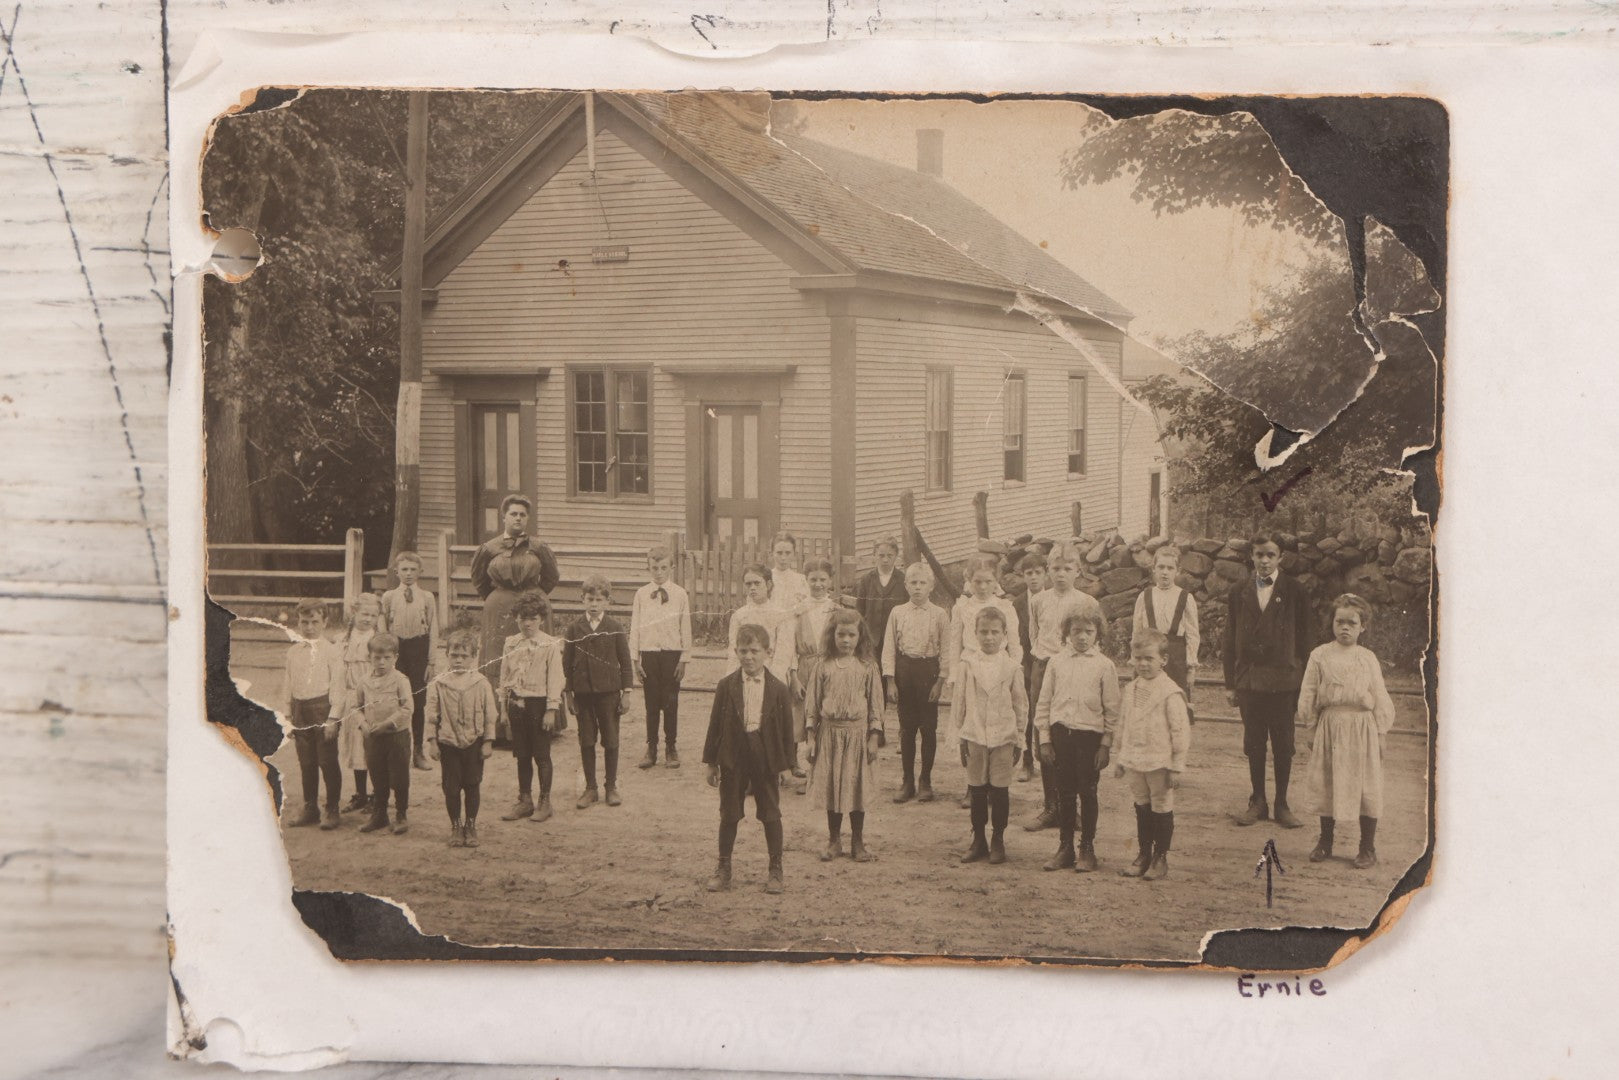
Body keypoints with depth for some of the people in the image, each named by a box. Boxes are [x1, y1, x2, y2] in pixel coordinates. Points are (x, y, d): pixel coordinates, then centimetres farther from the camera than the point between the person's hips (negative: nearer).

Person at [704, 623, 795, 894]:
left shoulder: (779, 689, -4)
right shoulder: (726, 686, -2)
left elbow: (786, 729, 1)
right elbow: (715, 724, 1)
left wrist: (784, 764, 0)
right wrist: (711, 761, 0)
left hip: (766, 758, -1)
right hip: (733, 758, 1)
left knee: (771, 815, 8)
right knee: (728, 815, 9)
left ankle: (775, 869, 19)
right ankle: (723, 868, 21)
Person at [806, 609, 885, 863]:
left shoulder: (868, 667, -1)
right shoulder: (823, 667, 0)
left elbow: (876, 703, 1)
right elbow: (812, 702, 4)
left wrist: (874, 737, -3)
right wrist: (811, 736, 1)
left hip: (857, 732, -1)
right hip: (829, 732, 1)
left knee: (856, 788, 5)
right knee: (831, 787, 6)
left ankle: (857, 842, 17)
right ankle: (834, 840, 19)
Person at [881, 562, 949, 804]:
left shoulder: (939, 615, -3)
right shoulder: (898, 613, 3)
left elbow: (945, 651, -1)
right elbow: (889, 648, 4)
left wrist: (940, 681, -8)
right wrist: (890, 681, -2)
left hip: (929, 669, -2)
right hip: (904, 669, 2)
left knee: (928, 728, 3)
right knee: (906, 728, 7)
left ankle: (925, 782, 15)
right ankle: (908, 782, 15)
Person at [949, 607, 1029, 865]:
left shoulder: (1011, 667, -1)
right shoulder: (968, 664, 0)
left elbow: (1020, 704, 5)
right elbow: (959, 701, 6)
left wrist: (1019, 740, 6)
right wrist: (960, 735, 6)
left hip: (1003, 737, -1)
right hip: (974, 735, 1)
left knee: (1000, 790, 3)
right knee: (976, 790, 8)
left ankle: (998, 841, 15)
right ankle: (978, 840, 19)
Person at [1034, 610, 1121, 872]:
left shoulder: (1105, 666, -2)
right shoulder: (1056, 662, 4)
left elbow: (1112, 710, 0)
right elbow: (1044, 703, 7)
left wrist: (1106, 744, -3)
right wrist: (1044, 739, 4)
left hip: (1089, 734, -2)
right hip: (1060, 732, 2)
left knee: (1088, 793, 4)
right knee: (1064, 793, 8)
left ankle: (1087, 850, 15)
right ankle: (1064, 848, 18)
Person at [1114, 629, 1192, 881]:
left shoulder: (1170, 692, -12)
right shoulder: (1131, 689, 7)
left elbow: (1180, 730, -12)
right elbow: (1123, 725, 16)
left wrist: (1177, 766, -12)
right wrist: (1121, 758, 16)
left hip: (1160, 763, -6)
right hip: (1135, 761, 6)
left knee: (1161, 809, 5)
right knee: (1141, 808, 14)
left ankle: (1160, 858, 15)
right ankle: (1143, 855, 24)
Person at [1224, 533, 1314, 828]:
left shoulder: (1294, 592, 1)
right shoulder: (1239, 592, 7)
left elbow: (1303, 638, 1)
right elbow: (1230, 639, 8)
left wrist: (1302, 681, -2)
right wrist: (1231, 682, 4)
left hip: (1283, 679, -2)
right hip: (1248, 679, 2)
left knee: (1283, 746, 4)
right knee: (1253, 745, 7)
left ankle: (1281, 804, 14)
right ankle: (1257, 802, 17)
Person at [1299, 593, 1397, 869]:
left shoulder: (1368, 658, 1)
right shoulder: (1320, 656, 1)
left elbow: (1380, 698, 4)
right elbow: (1308, 696, 4)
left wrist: (1380, 733, -1)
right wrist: (1311, 730, 3)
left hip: (1362, 728, -1)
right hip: (1329, 728, 1)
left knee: (1366, 787, 2)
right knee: (1325, 785, 9)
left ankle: (1368, 848, 14)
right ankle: (1325, 842, 24)